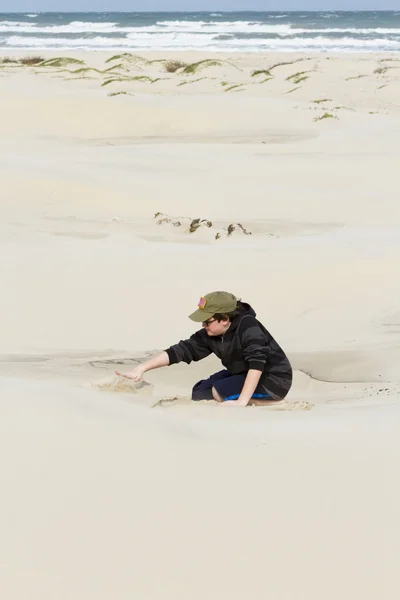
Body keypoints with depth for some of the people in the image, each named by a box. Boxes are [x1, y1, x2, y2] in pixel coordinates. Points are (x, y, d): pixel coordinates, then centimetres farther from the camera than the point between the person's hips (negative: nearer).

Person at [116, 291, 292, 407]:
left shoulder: (248, 326, -28)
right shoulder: (210, 335, -7)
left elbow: (257, 363, -36)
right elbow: (181, 350, -8)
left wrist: (242, 402, -41)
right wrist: (142, 368, -16)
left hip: (274, 379, -9)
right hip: (244, 375, 9)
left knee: (216, 393, -21)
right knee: (199, 392, 5)